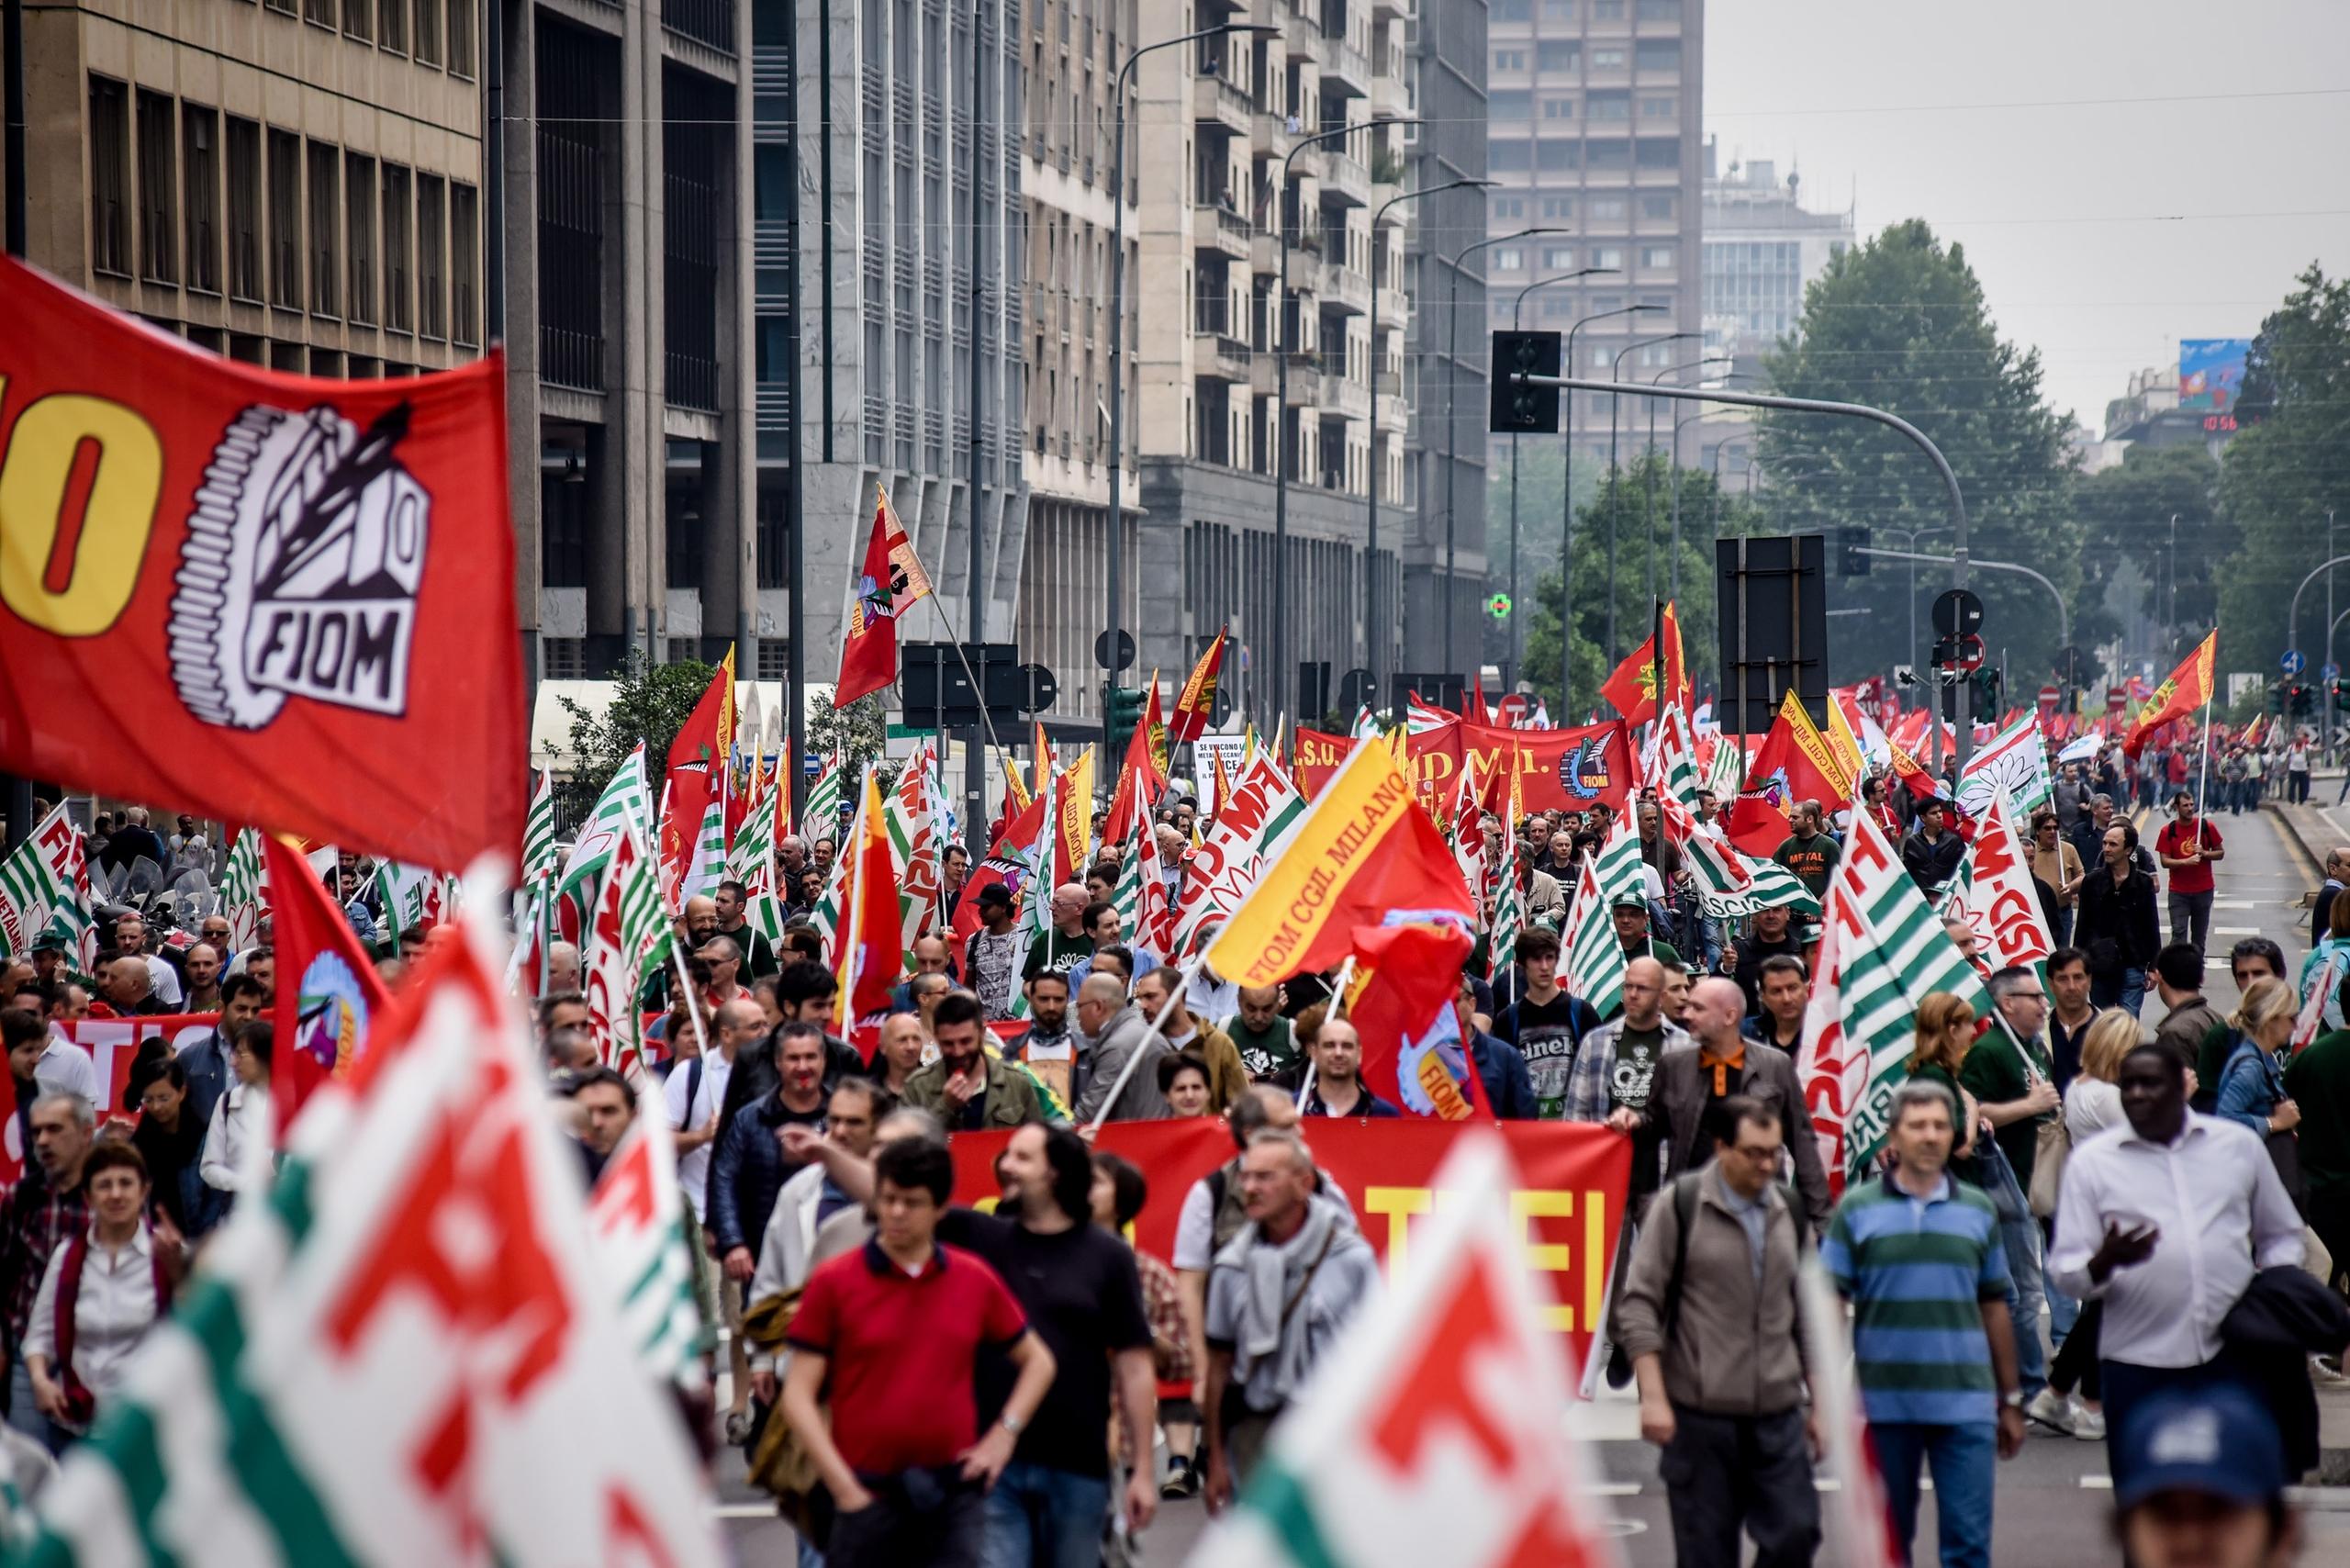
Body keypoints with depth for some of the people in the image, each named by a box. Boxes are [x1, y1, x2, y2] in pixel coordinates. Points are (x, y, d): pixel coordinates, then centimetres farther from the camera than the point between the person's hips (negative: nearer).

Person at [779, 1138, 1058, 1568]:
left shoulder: (976, 1280, 6)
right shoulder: (833, 1282, -2)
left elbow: (1037, 1361, 18)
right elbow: (798, 1395, -3)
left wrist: (1002, 1435, 5)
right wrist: (844, 1487, -9)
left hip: (955, 1492, 1)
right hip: (867, 1495, -1)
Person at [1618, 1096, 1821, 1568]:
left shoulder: (1788, 1212, 11)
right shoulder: (1680, 1206, -3)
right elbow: (1639, 1304, -6)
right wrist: (1653, 1396, -13)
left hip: (1778, 1414, 4)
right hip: (1700, 1414, -4)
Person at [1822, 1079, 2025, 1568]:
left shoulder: (1978, 1211, 7)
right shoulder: (1857, 1210, 1)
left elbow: (1994, 1308, 12)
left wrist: (2011, 1400, 12)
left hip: (1965, 1404, 1)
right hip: (1883, 1404, -1)